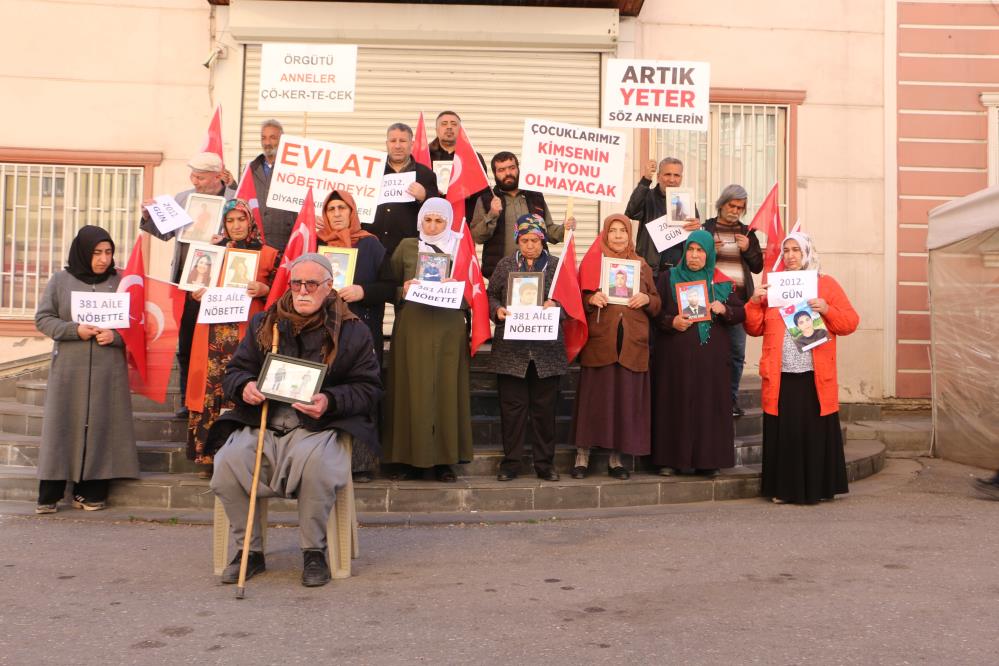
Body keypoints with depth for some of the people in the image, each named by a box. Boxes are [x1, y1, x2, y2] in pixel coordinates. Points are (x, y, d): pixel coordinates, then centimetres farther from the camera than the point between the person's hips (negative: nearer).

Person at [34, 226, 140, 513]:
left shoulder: (119, 282, 5)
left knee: (101, 426, 0)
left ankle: (92, 490, 8)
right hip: (69, 368, 0)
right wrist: (75, 330, -12)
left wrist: (116, 336, -13)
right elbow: (43, 318, 2)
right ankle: (50, 493, 6)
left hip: (108, 370, 1)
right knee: (63, 424, 1)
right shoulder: (61, 280, 4)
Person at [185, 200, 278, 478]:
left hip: (248, 330, -3)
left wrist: (262, 290, -13)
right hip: (213, 331, 3)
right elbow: (197, 285, 25)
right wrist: (196, 294, 3)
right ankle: (209, 458, 0)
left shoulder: (268, 254, 8)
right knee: (211, 388, -4)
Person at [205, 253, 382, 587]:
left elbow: (368, 389, 1)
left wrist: (330, 401, -17)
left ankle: (314, 552, -14)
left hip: (318, 426, -3)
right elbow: (233, 373, 17)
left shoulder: (352, 331, 5)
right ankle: (250, 550, -5)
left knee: (315, 462, -37)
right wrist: (244, 386, -8)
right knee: (227, 460, -26)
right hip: (262, 425, 3)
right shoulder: (264, 323, 15)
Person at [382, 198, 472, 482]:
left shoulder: (460, 248, 12)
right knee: (412, 388, -2)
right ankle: (410, 459, 5)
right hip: (412, 328, 0)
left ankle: (444, 460, 6)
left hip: (449, 329, 0)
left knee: (447, 389, -1)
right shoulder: (406, 247, 12)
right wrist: (403, 290, -11)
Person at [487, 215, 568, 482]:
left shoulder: (556, 265, 6)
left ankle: (545, 462, 15)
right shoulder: (505, 265, 9)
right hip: (511, 348, 0)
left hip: (546, 349, 0)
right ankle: (511, 461, 12)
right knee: (512, 406, 3)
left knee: (544, 407, 5)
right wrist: (498, 310, -7)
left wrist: (555, 305, -14)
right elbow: (491, 295, 12)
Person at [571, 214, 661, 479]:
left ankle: (616, 457, 12)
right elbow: (577, 299, 6)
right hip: (599, 342, -2)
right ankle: (582, 455, 5)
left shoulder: (642, 266, 14)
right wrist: (591, 299, -15)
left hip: (632, 344, 2)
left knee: (626, 399, 2)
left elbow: (657, 304, 16)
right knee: (594, 397, -3)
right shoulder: (591, 263, 8)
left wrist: (647, 300, -5)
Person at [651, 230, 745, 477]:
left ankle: (707, 459, 9)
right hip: (675, 356, -1)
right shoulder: (668, 278, 6)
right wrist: (672, 321, -16)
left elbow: (741, 313, 9)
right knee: (675, 404, -1)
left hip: (711, 357, 2)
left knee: (709, 405, 1)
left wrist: (724, 310, -10)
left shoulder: (722, 283, 10)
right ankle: (671, 459, 5)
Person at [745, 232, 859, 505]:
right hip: (780, 377, 2)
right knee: (783, 433, 3)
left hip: (815, 377, -1)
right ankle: (784, 489, 10)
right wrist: (754, 302, -4)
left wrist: (826, 310, -12)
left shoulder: (826, 284, 9)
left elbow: (850, 322, 4)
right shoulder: (772, 285, 14)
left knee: (815, 433, 0)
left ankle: (816, 488, 11)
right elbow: (755, 329, 11)